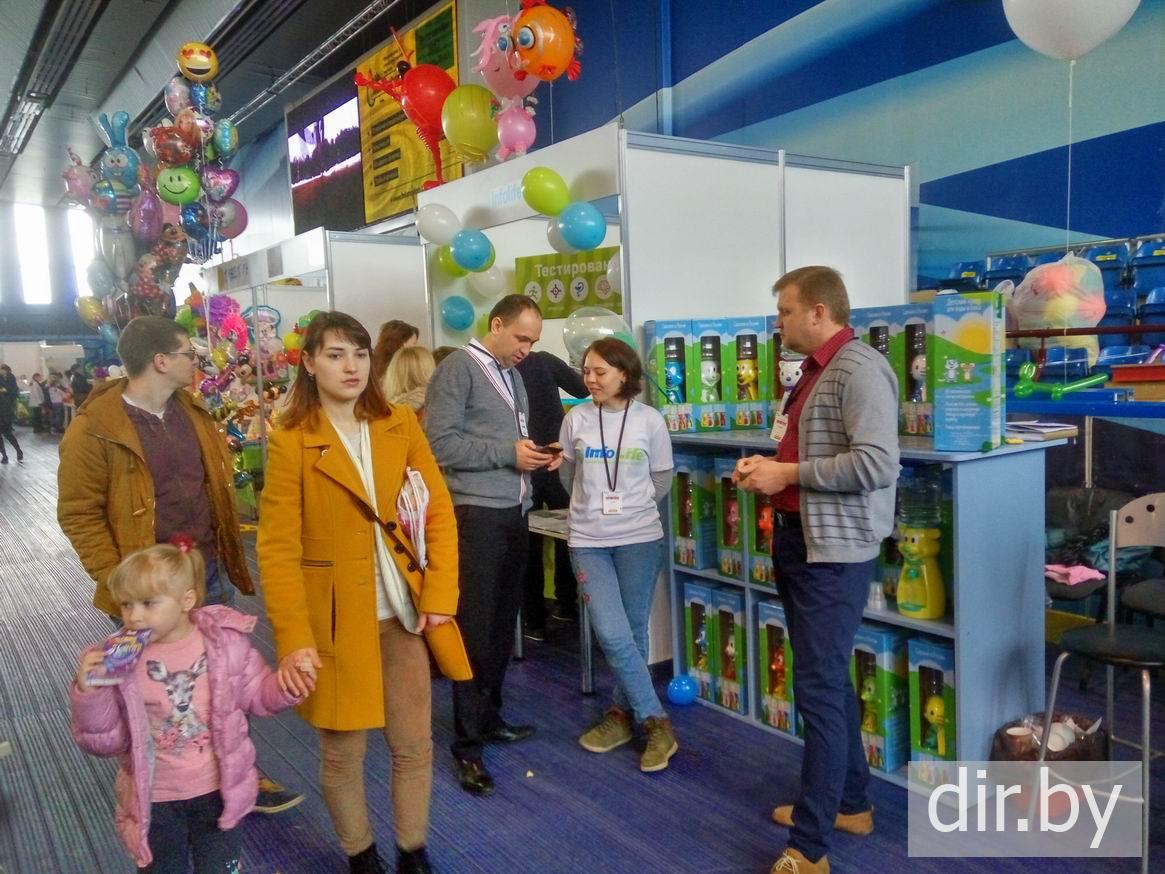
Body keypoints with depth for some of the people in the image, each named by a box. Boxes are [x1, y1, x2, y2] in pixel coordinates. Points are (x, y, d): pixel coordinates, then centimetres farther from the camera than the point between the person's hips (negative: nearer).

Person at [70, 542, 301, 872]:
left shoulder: (225, 640, -13)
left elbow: (257, 695, -1)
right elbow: (105, 741, -9)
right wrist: (88, 694, -25)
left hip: (218, 791, -1)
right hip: (154, 801, 1)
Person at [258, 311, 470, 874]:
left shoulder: (400, 424, 3)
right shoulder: (290, 441, -8)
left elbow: (439, 511, 2)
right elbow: (278, 548, -11)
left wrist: (439, 596, -6)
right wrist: (294, 638, -19)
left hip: (404, 608, 3)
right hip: (335, 615, -3)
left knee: (415, 744, 13)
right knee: (342, 751, 12)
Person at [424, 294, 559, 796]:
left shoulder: (514, 376, 17)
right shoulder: (457, 367, -8)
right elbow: (439, 442, -17)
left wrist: (538, 456, 4)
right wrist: (507, 452, -17)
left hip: (514, 512, 8)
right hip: (477, 514, -8)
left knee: (503, 623, 13)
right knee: (475, 626, -3)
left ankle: (489, 718, 28)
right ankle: (467, 744, 8)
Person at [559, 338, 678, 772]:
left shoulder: (650, 420, -3)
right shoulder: (576, 419, 0)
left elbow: (661, 481, 9)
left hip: (639, 539, 0)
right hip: (588, 541, 1)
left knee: (633, 635, 8)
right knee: (613, 636, -6)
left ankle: (624, 712, 27)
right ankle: (656, 722, 8)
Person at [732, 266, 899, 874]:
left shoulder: (859, 370, -15)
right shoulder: (814, 371, 15)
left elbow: (877, 463, -26)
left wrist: (787, 474, -19)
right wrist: (767, 469, 5)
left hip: (833, 550, -10)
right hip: (799, 540, 10)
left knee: (819, 688, -6)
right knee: (829, 681, 19)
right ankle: (849, 803, 35)